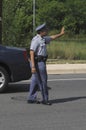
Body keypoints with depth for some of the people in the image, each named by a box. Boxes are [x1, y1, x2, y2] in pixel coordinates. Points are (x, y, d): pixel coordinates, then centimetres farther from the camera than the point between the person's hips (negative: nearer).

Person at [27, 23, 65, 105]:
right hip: (38, 62, -10)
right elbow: (31, 53, -22)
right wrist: (33, 66, -27)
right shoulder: (36, 40, -17)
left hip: (40, 62, 10)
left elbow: (52, 38, 31)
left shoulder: (43, 38, 12)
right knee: (42, 81, -3)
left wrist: (61, 34, 26)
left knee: (35, 80, 11)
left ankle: (31, 98, 15)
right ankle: (45, 99, 5)